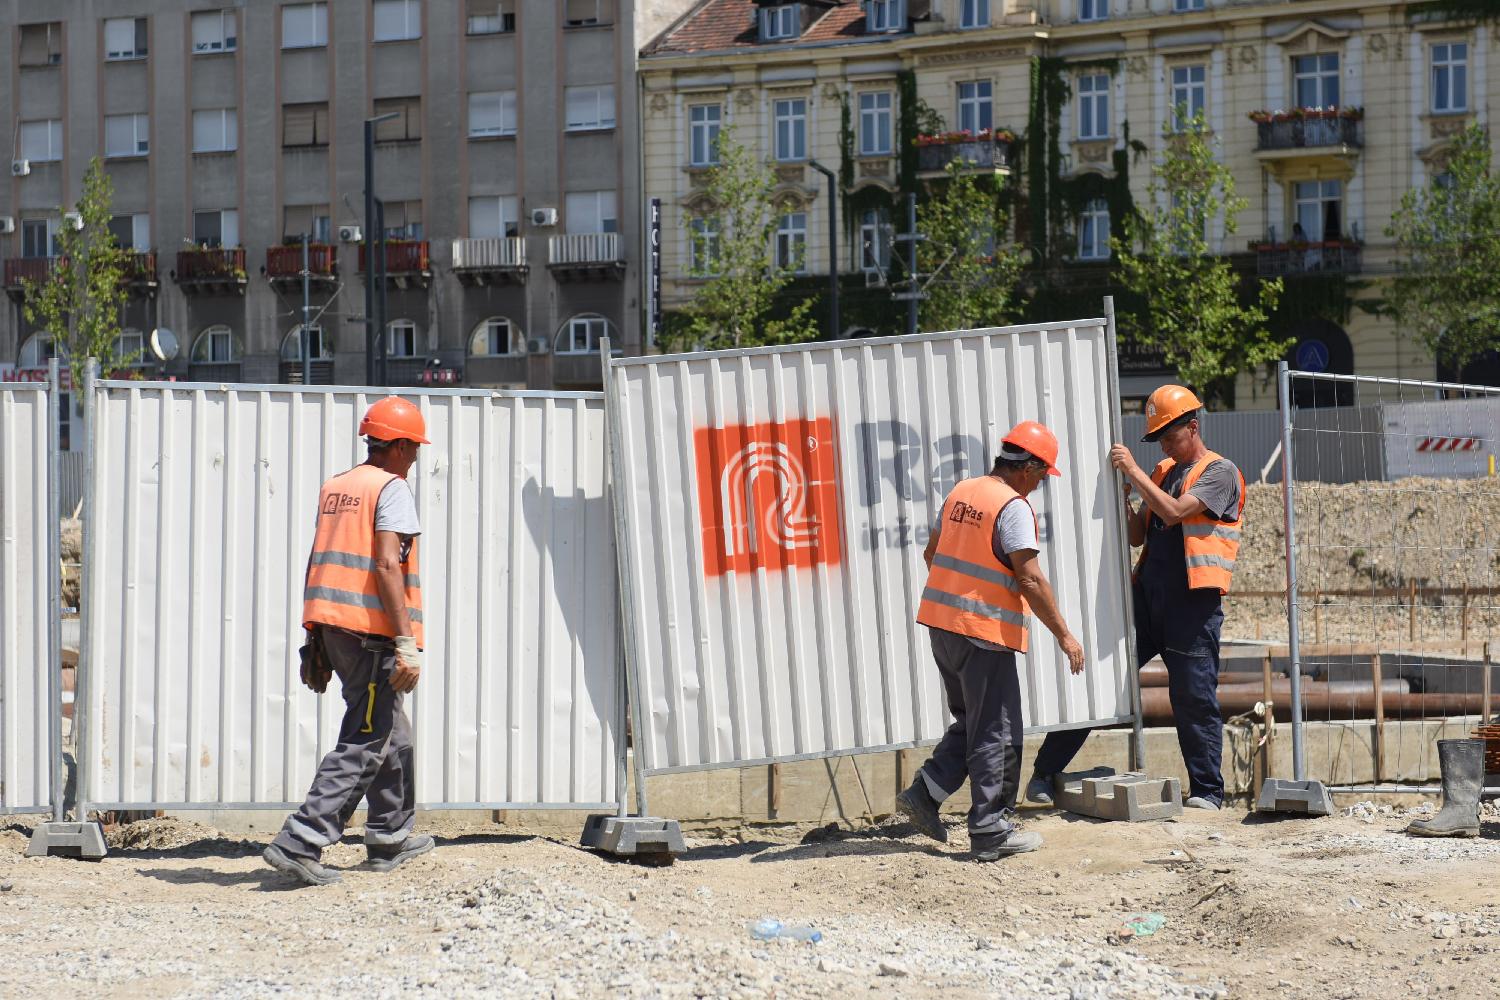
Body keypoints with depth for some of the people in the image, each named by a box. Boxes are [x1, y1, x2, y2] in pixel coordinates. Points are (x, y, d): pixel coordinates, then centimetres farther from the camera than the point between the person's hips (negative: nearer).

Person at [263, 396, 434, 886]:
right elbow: (387, 566, -19)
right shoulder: (391, 488, -8)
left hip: (331, 626, 9)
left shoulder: (334, 488, 17)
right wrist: (407, 643, -21)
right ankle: (300, 842, -15)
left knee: (391, 732, 22)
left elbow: (318, 565, 18)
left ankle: (390, 838, 30)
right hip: (372, 630, -9)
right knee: (364, 743, -7)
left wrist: (316, 644, 21)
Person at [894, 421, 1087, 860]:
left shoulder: (961, 492, 10)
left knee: (971, 723, 21)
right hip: (985, 631, -8)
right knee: (997, 733, 0)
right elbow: (1030, 580, -19)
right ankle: (991, 832, 2)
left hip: (942, 625, 8)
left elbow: (932, 553, 21)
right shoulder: (1013, 507, -14)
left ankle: (924, 795, 13)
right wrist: (1064, 635, -13)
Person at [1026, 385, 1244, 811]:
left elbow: (1174, 512, -17)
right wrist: (1122, 492, 3)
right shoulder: (1162, 473, 19)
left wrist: (1133, 471, -13)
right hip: (1146, 595, 6)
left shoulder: (1219, 472, -3)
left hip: (1193, 603, -6)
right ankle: (1045, 773, 3)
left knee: (1194, 698, -3)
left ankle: (1207, 791, 10)